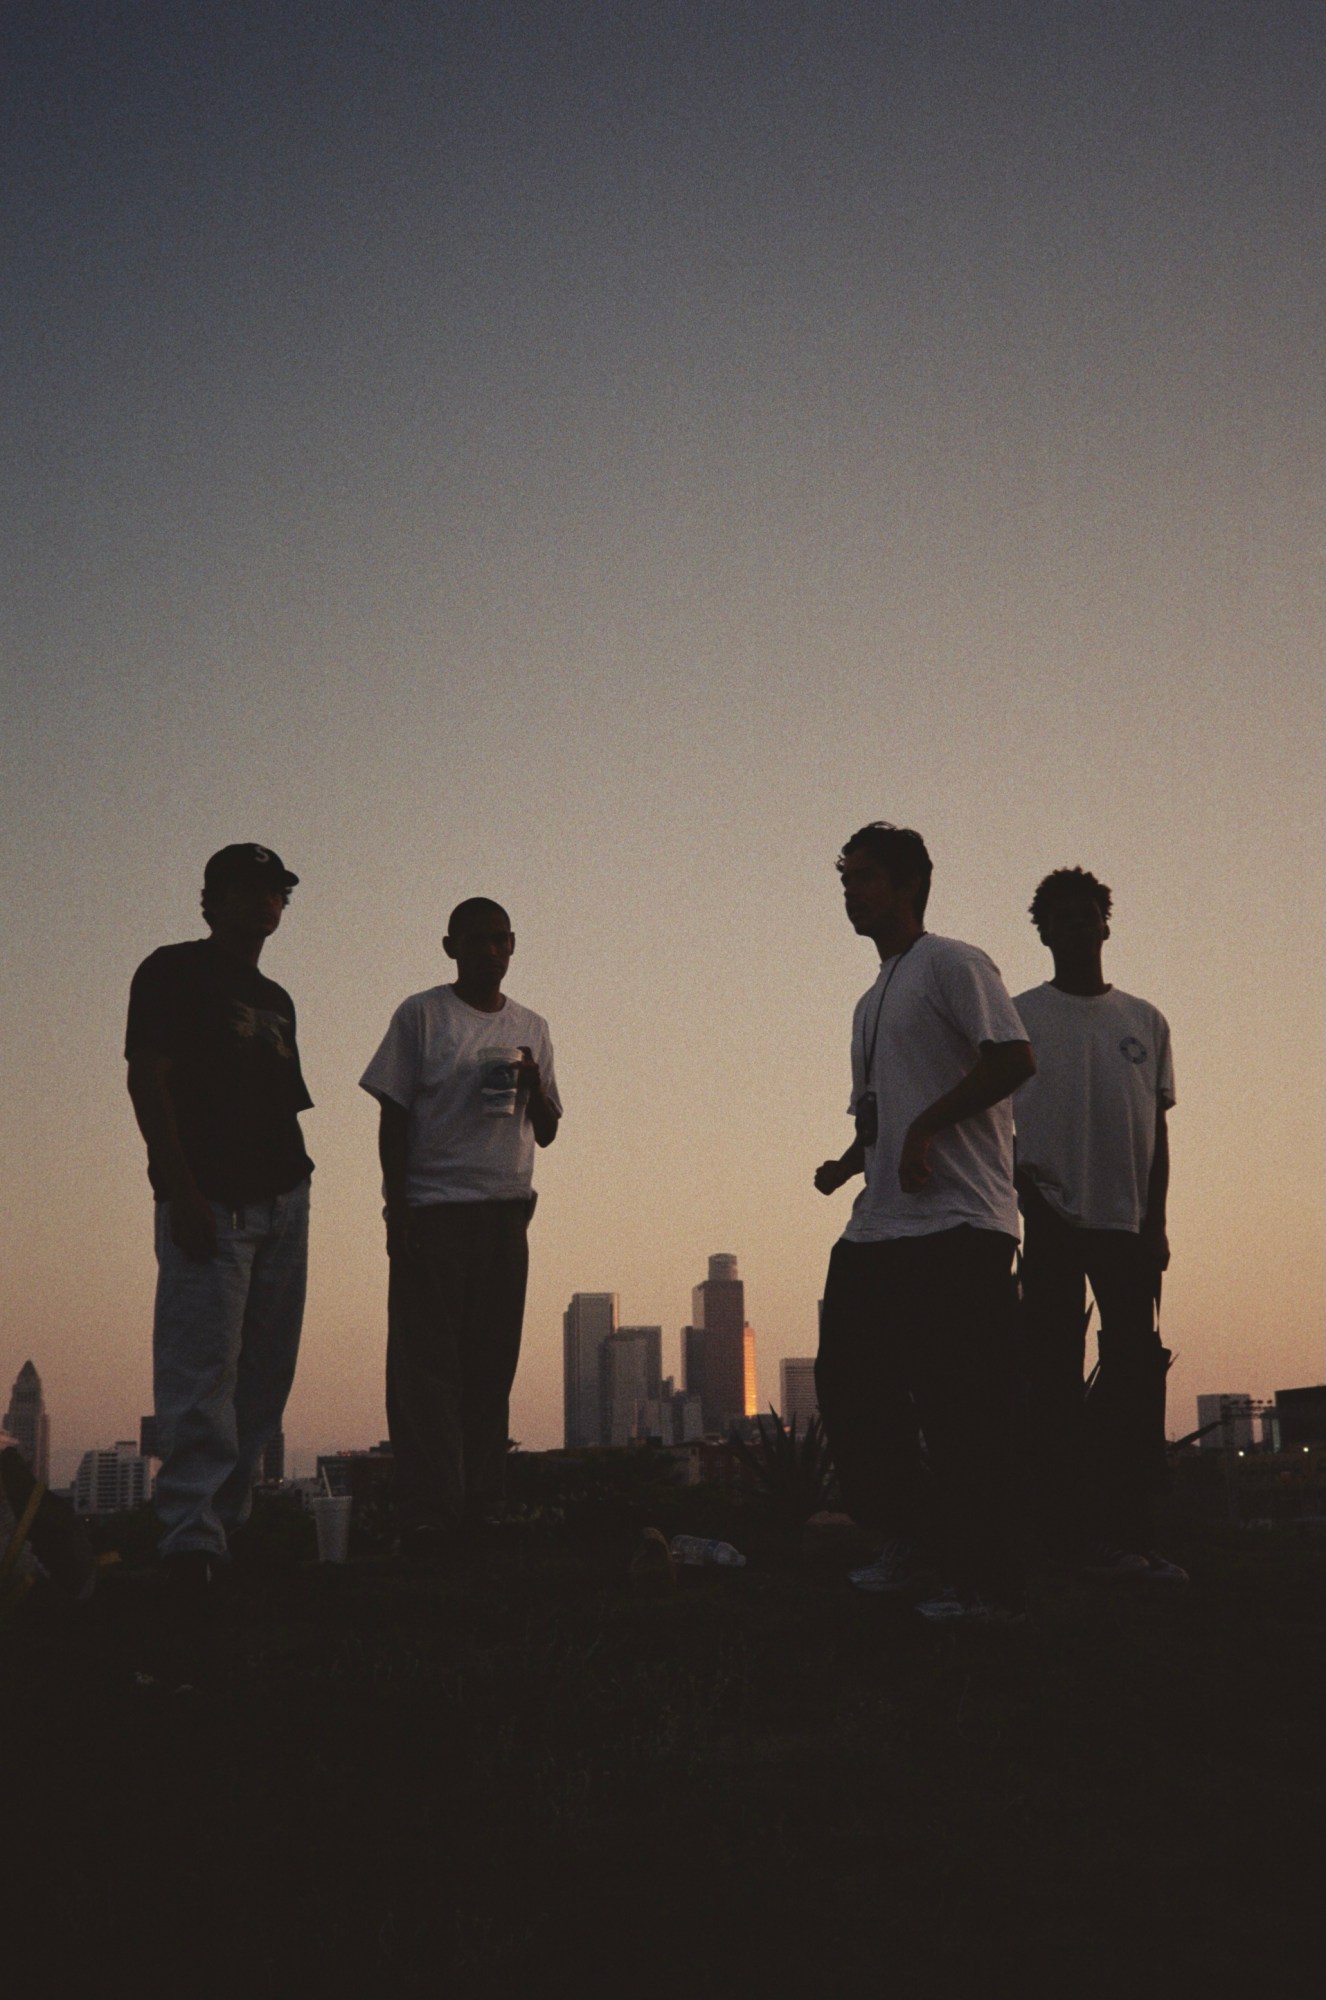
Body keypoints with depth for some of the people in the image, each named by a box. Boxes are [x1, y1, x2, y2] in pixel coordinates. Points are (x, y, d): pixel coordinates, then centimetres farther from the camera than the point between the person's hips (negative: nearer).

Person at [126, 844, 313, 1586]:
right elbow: (148, 1081, -8)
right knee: (203, 1371, -13)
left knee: (266, 1376, 6)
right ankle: (193, 1540, -13)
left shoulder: (276, 999, 23)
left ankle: (234, 1524, 12)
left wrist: (296, 1176, 8)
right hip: (210, 1200, -7)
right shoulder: (175, 971, 2)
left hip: (283, 1199, 7)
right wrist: (182, 1190, -17)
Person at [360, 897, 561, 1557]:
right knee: (426, 1364, -9)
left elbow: (547, 1132, 19)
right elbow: (393, 1118, 1)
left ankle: (481, 1512, 7)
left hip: (507, 1212, 4)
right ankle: (427, 1517, -9)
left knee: (492, 1366, 3)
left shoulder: (531, 1028, 17)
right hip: (433, 1209, -4)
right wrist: (397, 1212, -8)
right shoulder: (421, 1016, 4)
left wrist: (533, 1084, -2)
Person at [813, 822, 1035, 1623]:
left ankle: (989, 1583, 1)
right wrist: (848, 1164, 9)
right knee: (850, 1389, 8)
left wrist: (926, 1126, -17)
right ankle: (917, 1548, 20)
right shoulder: (871, 1003, 24)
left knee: (962, 1409, -8)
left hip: (957, 1225, -9)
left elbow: (1014, 1059, -14)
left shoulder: (951, 964, -2)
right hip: (877, 1228, 9)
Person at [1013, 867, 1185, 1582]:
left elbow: (1156, 1128, 15)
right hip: (1053, 1224, -3)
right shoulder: (1020, 1017, 6)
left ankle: (1130, 1533, 4)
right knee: (1055, 1379, -3)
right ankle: (1065, 1531, 1)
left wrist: (1156, 1222, 6)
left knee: (1138, 1376, -1)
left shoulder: (1145, 1021, 15)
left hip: (1128, 1223, 3)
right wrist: (1027, 1193, -9)